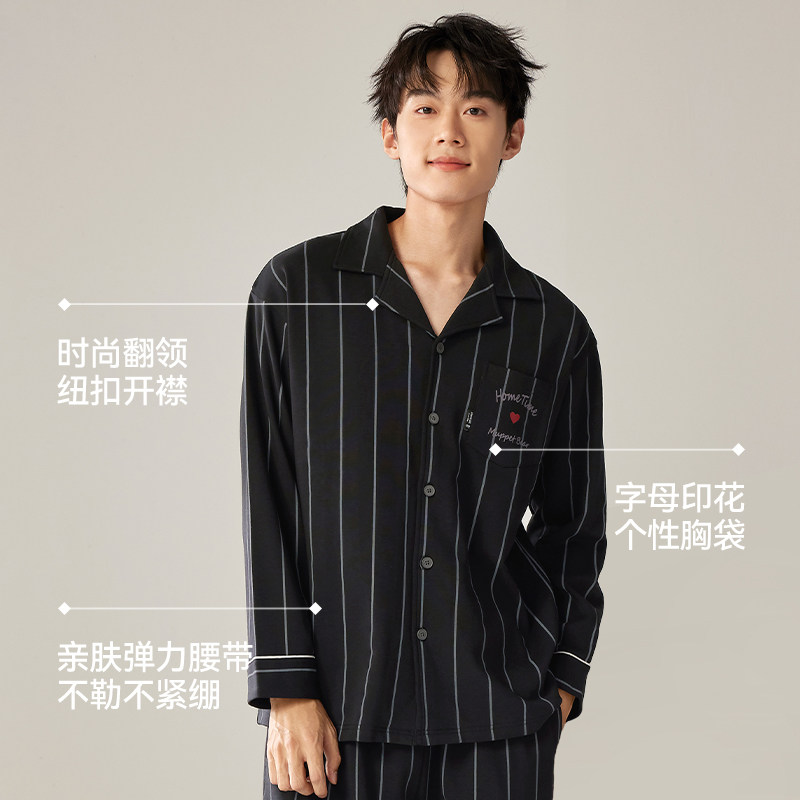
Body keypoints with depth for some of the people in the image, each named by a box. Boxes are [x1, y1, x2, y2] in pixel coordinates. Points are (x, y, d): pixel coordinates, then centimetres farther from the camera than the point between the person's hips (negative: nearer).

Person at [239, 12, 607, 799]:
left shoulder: (557, 329, 4)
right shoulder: (296, 289, 0)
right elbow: (268, 501, -2)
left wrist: (562, 679, 7)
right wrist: (287, 689, -6)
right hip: (337, 712, -1)